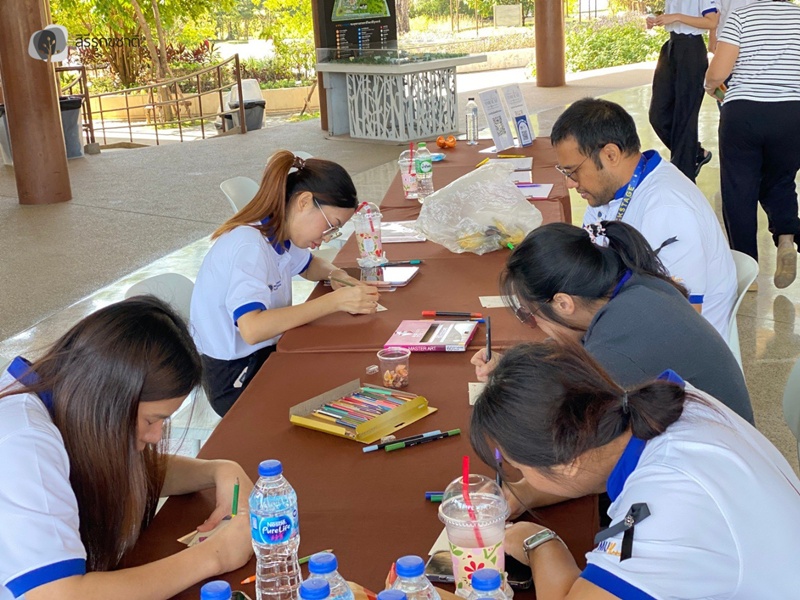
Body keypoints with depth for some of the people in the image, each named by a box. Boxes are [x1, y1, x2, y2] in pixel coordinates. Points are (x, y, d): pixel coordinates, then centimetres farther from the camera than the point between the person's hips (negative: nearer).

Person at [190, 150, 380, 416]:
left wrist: (335, 275, -1)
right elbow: (252, 328, -38)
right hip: (235, 381, -8)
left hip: (265, 353, 8)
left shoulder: (277, 235, 2)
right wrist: (335, 301, -35)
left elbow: (309, 265, 24)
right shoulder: (248, 246, -25)